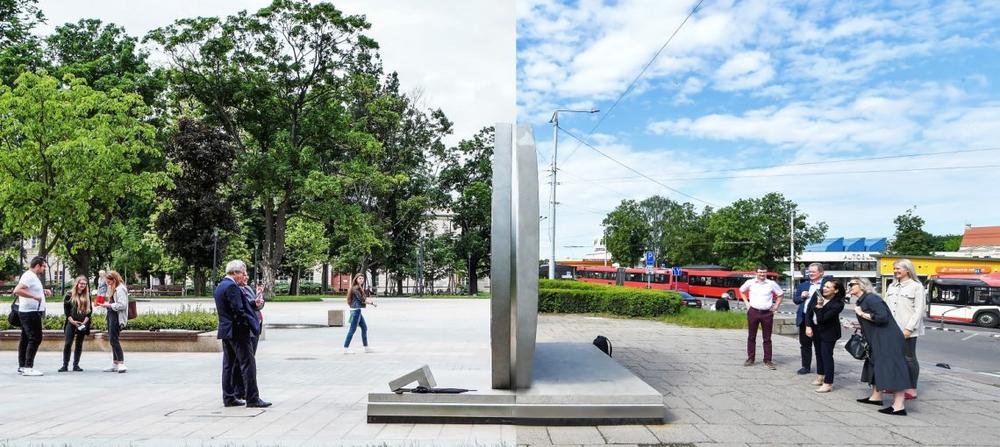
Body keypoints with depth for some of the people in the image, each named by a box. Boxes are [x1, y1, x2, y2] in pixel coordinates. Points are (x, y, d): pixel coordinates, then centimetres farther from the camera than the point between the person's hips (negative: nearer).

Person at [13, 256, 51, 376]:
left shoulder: (34, 276, 17)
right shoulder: (29, 276, -14)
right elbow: (17, 290, -27)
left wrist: (43, 291, 17)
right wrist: (34, 296, -27)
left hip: (29, 313, 11)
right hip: (31, 312, -11)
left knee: (25, 339, 12)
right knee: (35, 339, -12)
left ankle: (22, 366, 16)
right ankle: (28, 367, -13)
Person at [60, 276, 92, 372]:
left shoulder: (87, 296, 8)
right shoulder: (70, 294, 1)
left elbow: (90, 310, 7)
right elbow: (65, 308, -1)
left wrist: (85, 321, -6)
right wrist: (72, 321, -10)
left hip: (83, 324, 2)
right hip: (71, 323, -2)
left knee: (79, 344, 6)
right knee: (68, 343, -7)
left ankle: (76, 365, 11)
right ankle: (65, 365, 0)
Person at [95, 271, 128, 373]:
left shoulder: (120, 289, -12)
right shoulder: (112, 288, 18)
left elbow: (122, 305, -20)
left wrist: (108, 305, -17)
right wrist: (102, 304, 9)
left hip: (116, 317, -10)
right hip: (111, 315, 10)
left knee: (113, 339, -14)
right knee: (112, 340, 12)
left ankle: (121, 364, -17)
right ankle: (115, 364, 18)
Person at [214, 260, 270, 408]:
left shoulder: (219, 286, 14)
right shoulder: (232, 286, -17)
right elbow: (238, 311, -21)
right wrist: (249, 325, -11)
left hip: (225, 330, 10)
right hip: (238, 331, -10)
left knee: (228, 365, 13)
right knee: (248, 364, -6)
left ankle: (228, 398, 17)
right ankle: (252, 399, -5)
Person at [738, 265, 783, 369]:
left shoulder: (771, 284, 1)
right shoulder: (750, 282, 1)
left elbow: (780, 294, 14)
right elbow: (741, 291, 18)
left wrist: (776, 306, 6)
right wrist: (746, 302, 9)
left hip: (767, 313, 0)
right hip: (753, 312, 0)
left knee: (767, 338, 4)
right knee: (751, 337, 6)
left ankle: (767, 360, 10)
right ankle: (750, 358, 15)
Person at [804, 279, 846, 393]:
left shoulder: (838, 304, -26)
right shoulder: (818, 295, -10)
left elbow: (821, 319, -28)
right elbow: (809, 311, -2)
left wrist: (819, 307, -35)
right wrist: (808, 326, -9)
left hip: (828, 332, -7)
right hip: (815, 329, 7)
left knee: (826, 355, -7)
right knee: (818, 353, 18)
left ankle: (828, 384, -1)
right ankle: (820, 377, 34)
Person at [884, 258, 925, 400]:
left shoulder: (916, 286, -4)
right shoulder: (892, 286, 15)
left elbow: (919, 310, -9)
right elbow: (886, 307, 15)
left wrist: (909, 328, -15)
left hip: (907, 331, -5)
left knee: (909, 358, 2)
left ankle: (912, 389, 10)